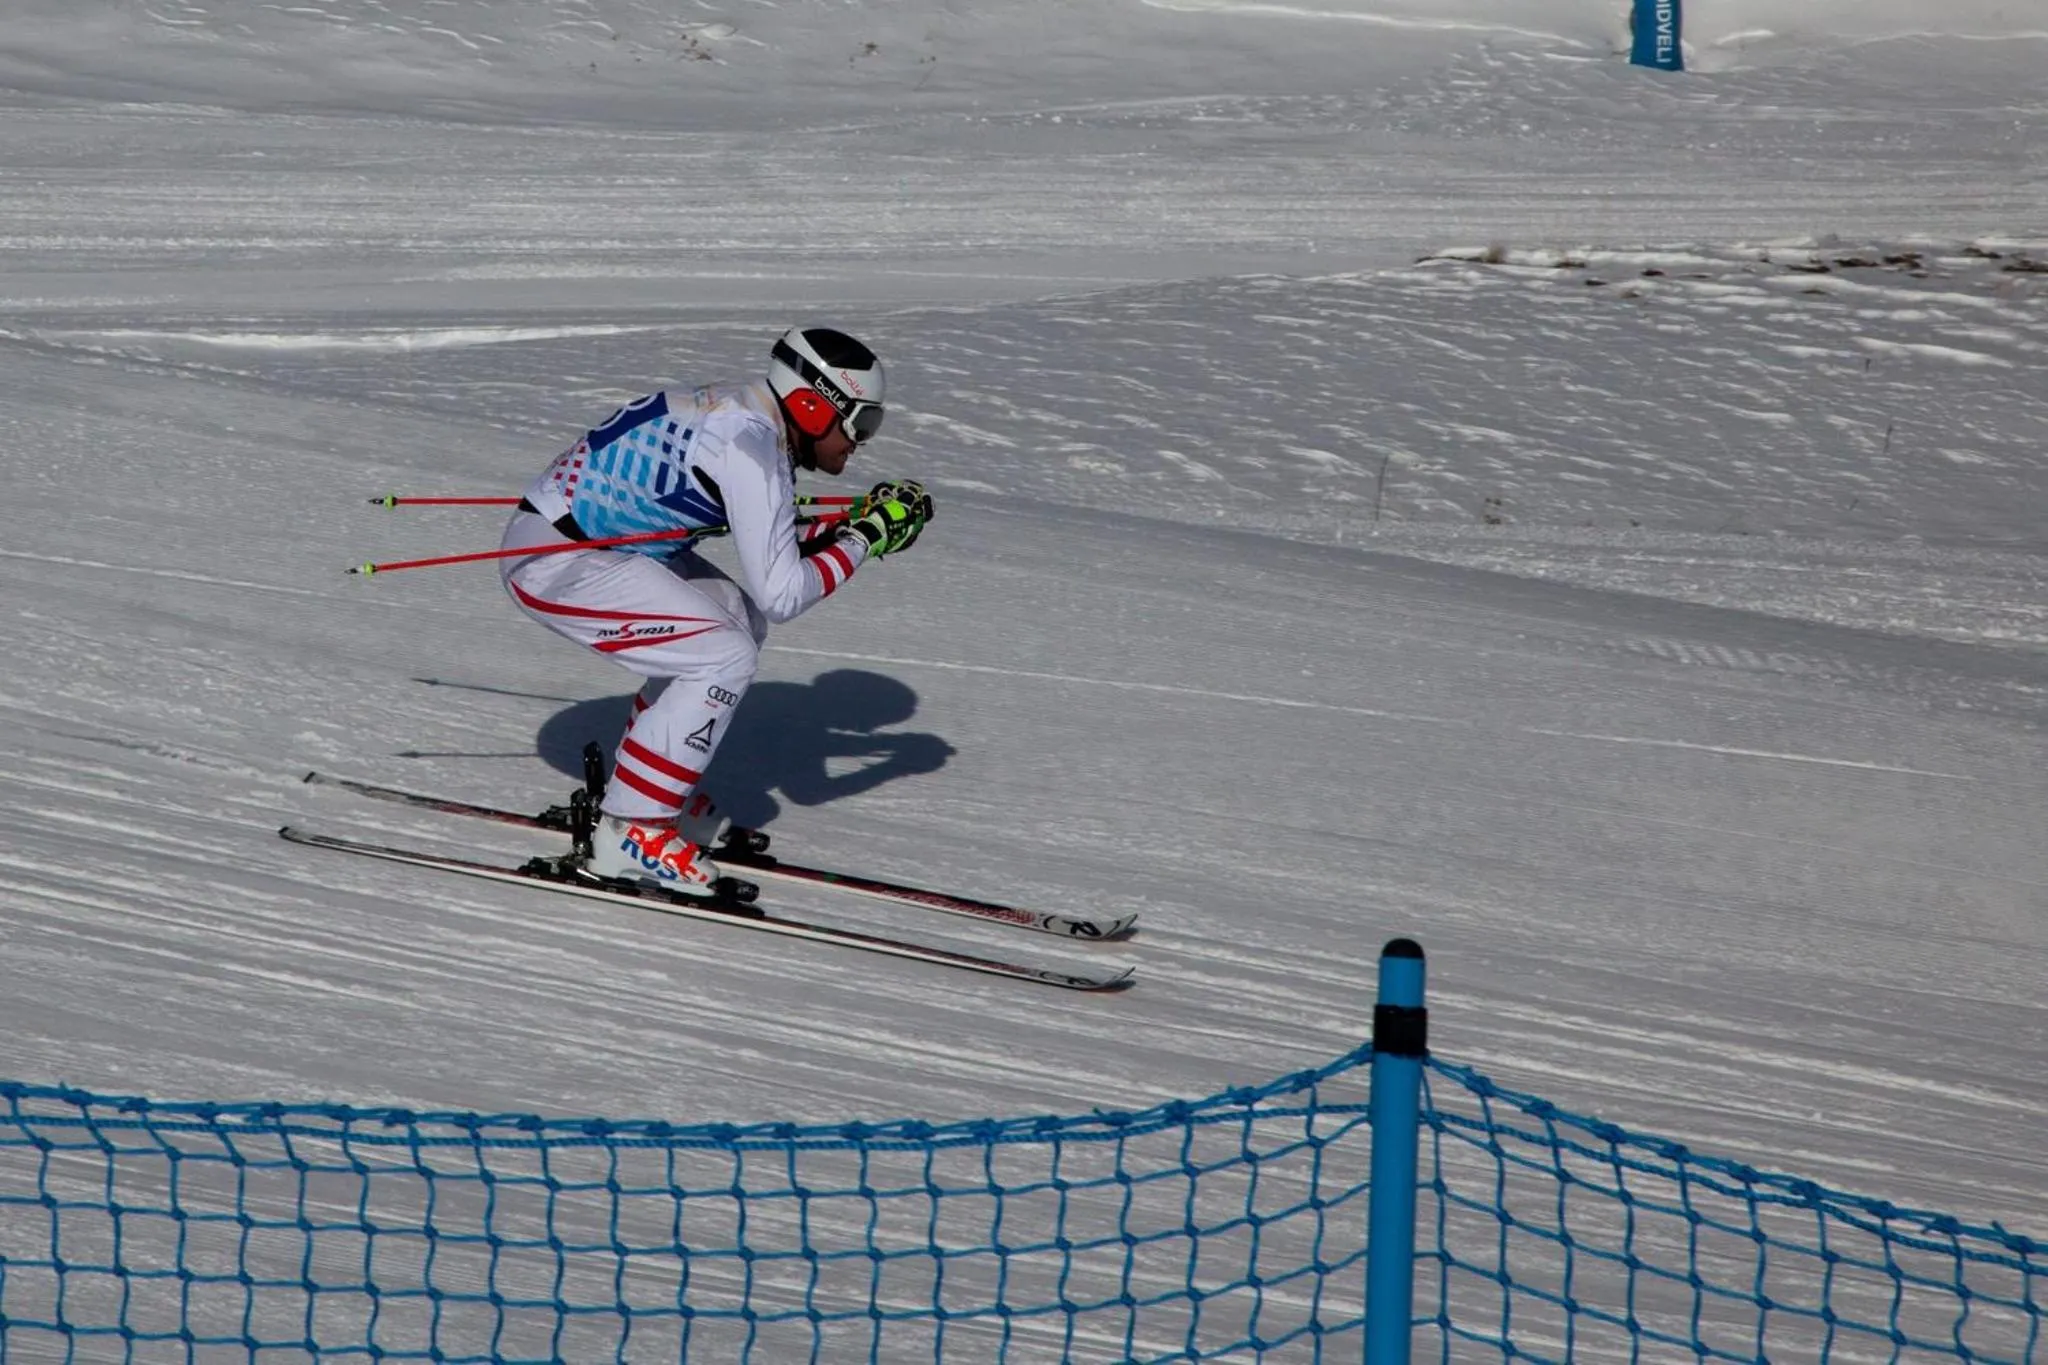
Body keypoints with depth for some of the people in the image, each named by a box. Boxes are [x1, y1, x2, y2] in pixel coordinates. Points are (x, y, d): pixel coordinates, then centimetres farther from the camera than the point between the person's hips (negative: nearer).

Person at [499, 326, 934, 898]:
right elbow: (781, 593, -23)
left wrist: (851, 525, 6)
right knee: (726, 656, -14)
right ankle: (628, 833, -8)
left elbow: (764, 544, 18)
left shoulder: (750, 413, 6)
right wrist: (865, 538, -13)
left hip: (594, 535, 10)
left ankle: (655, 790, 22)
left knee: (740, 619, 14)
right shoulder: (750, 449, -22)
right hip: (552, 561, -10)